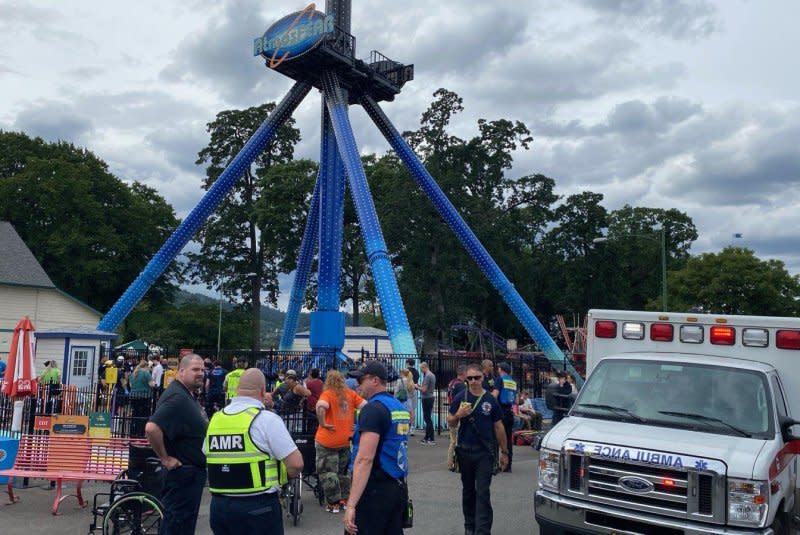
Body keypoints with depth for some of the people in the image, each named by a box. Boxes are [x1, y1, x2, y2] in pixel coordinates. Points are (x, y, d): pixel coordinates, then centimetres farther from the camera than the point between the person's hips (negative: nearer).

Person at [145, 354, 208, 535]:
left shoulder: (189, 395, 11)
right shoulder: (177, 397, -22)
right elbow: (152, 428, -33)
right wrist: (165, 458, -23)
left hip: (192, 472, 10)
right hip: (182, 472, -10)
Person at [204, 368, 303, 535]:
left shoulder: (215, 419, 3)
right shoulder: (266, 419, -14)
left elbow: (206, 460, 16)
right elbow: (296, 464, -16)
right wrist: (279, 477, 4)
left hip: (218, 505, 5)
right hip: (258, 507, -5)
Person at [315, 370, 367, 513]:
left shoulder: (327, 394, -11)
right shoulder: (350, 394, 2)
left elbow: (321, 406, -30)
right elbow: (365, 405, -4)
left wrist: (322, 423, -18)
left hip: (328, 440, -5)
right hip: (346, 440, 5)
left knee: (327, 472, 7)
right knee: (343, 470, 21)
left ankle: (334, 503, 9)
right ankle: (345, 499, 26)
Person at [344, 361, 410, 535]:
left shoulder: (373, 408, -15)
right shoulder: (400, 407, 12)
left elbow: (365, 458, -24)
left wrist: (351, 505, -26)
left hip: (375, 490, -8)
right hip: (399, 488, 8)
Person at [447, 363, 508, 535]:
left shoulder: (490, 400, 0)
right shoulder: (460, 398, 0)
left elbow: (498, 427, 5)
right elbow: (450, 422, 5)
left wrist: (504, 452, 6)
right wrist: (458, 415, -16)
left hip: (485, 452, -2)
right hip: (465, 450, 2)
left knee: (483, 493, -5)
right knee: (468, 490, 15)